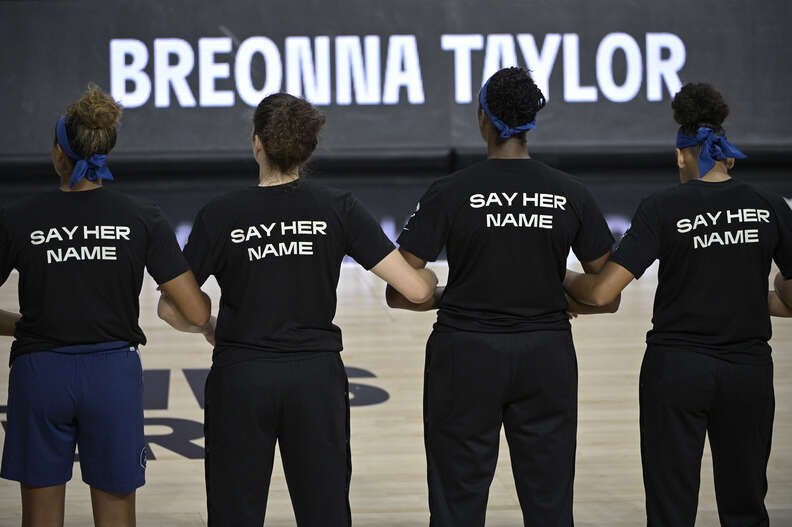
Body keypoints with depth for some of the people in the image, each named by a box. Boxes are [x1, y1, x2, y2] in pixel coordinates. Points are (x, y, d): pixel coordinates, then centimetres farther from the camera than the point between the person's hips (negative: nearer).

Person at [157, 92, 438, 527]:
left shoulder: (220, 217, -8)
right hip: (316, 376, 1)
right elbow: (414, 289, -8)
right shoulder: (338, 210, -5)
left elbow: (171, 309, -4)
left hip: (240, 378, -1)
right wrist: (431, 278, 15)